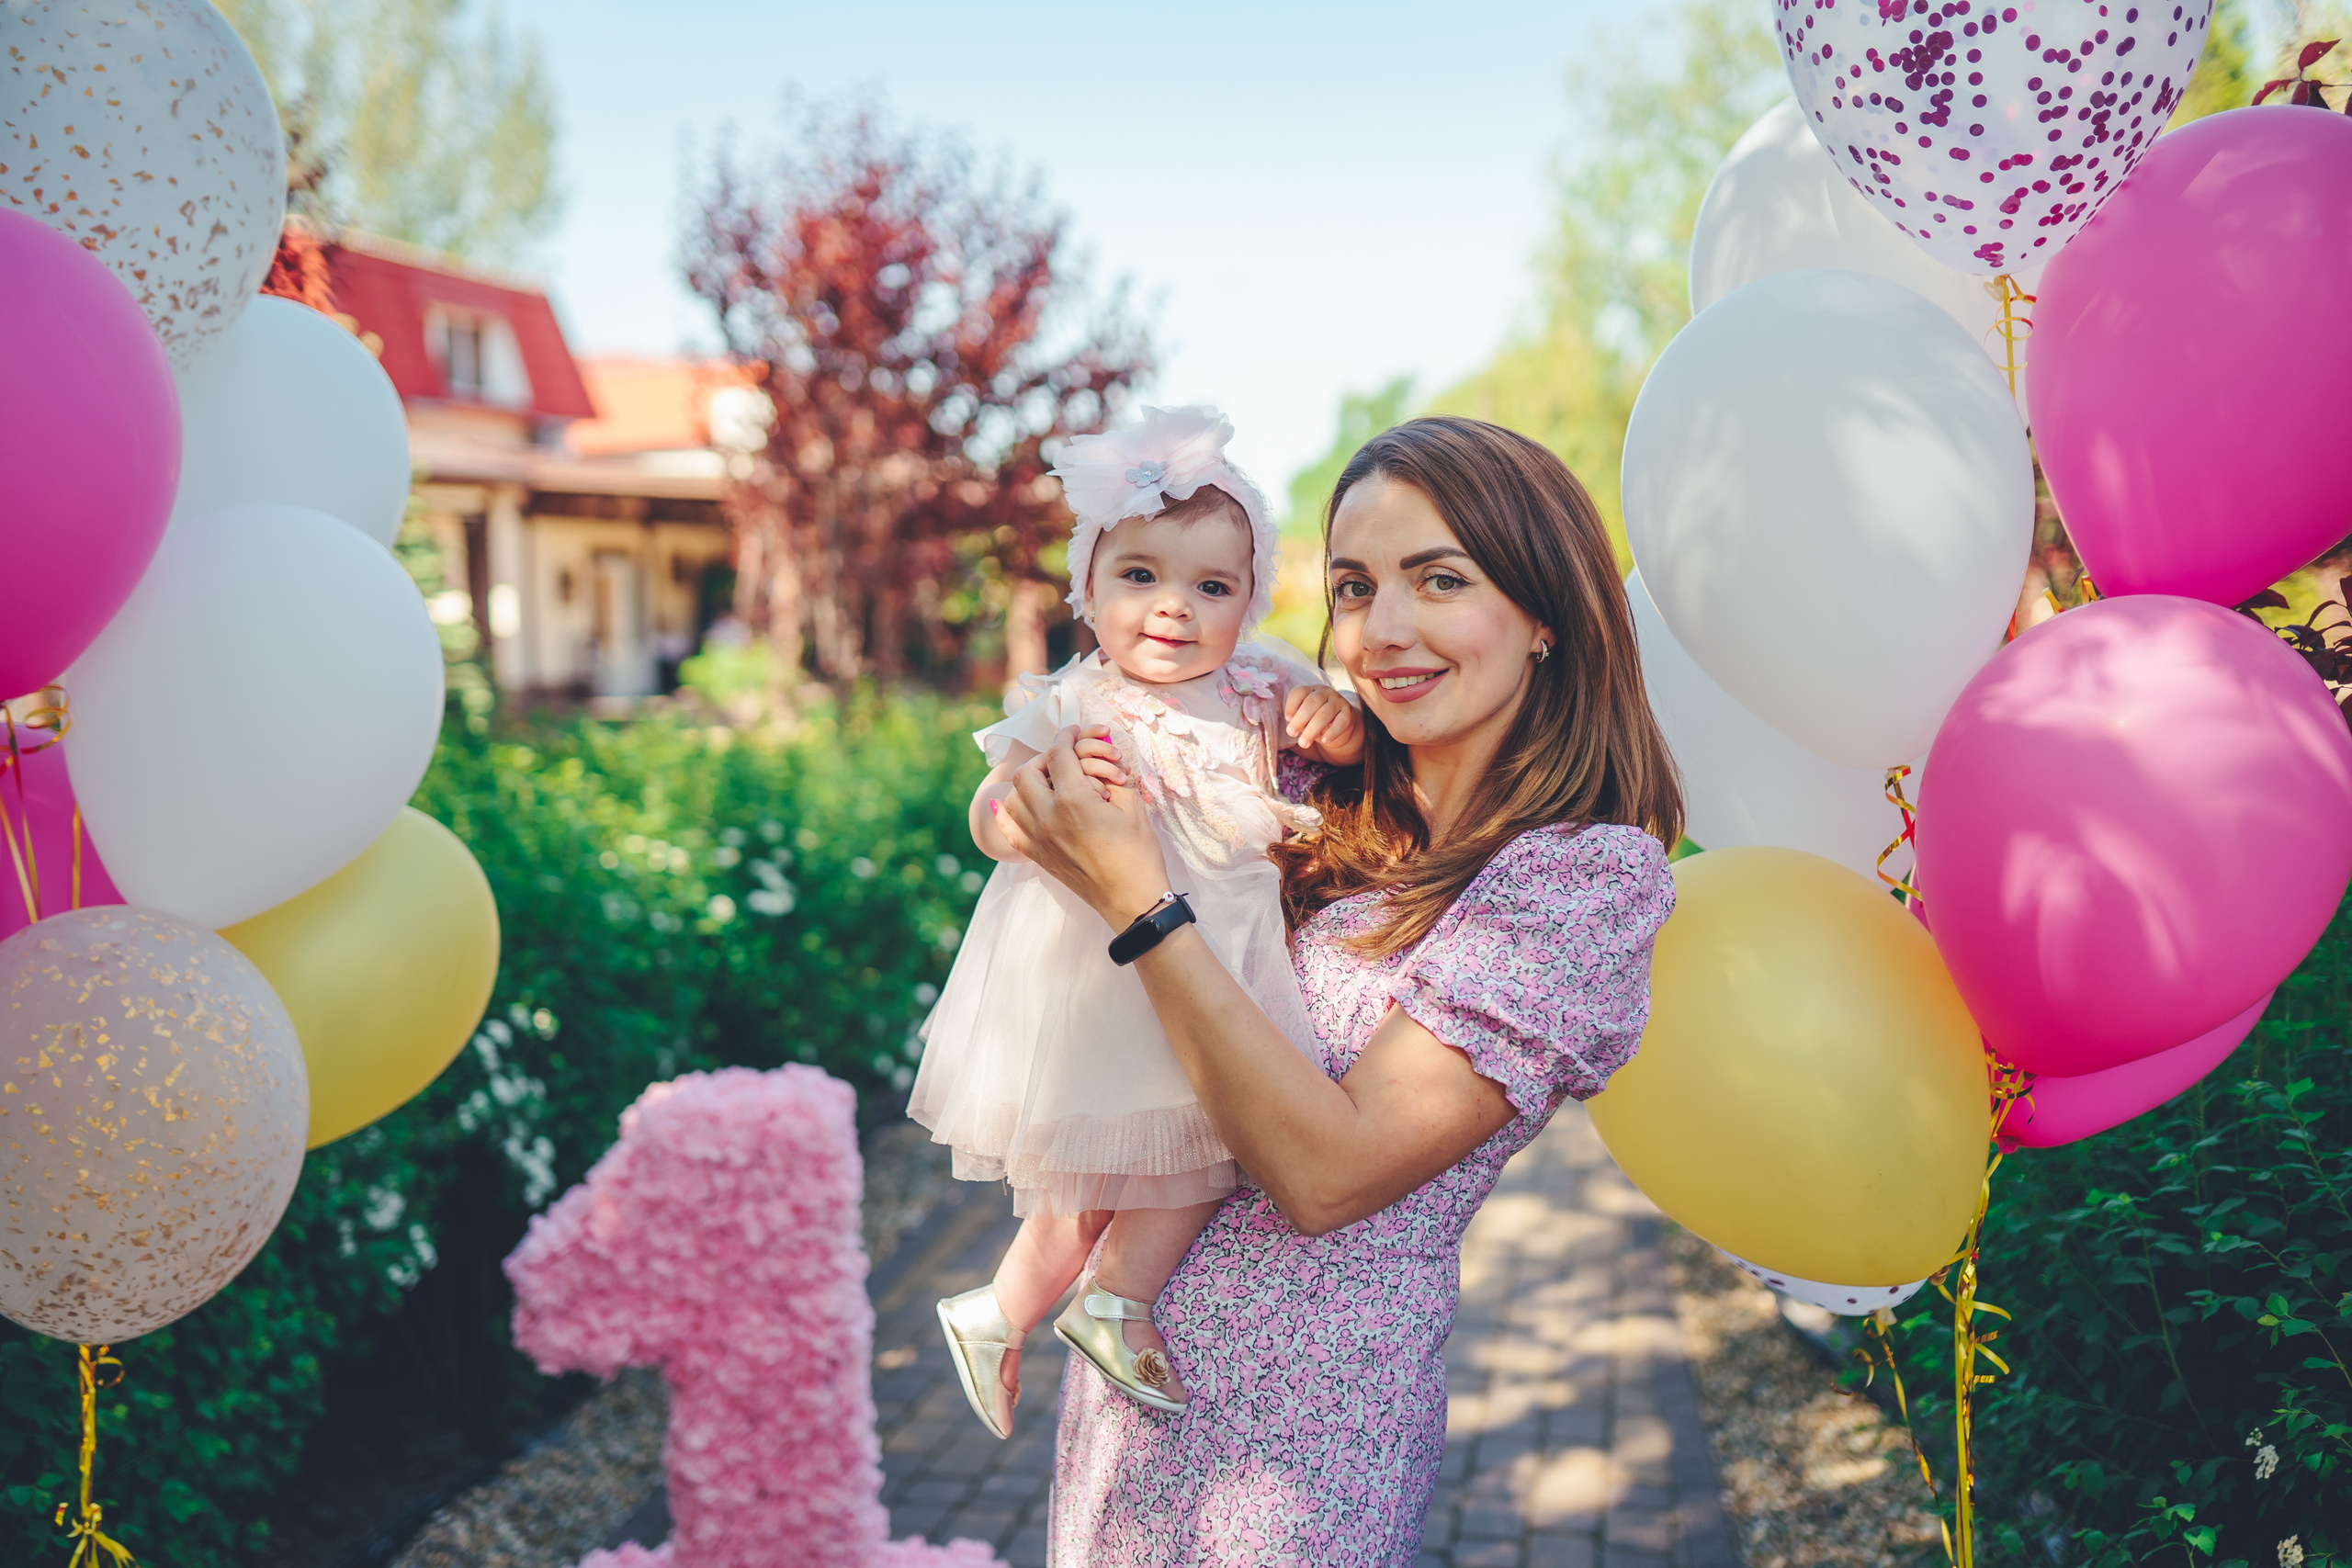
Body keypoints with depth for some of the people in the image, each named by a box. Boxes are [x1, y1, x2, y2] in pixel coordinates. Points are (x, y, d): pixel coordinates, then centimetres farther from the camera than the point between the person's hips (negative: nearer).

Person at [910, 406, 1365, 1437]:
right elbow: (990, 827, -9)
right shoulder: (1070, 710, -9)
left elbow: (1350, 748, 12)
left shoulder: (1257, 690, 2)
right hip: (1104, 975, -5)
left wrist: (1335, 719, -12)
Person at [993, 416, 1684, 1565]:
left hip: (1297, 1419, -6)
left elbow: (1329, 1171, -23)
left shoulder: (1591, 872, -17)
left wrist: (1135, 897, -24)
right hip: (1128, 1334, 6)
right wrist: (1050, 799, -14)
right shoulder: (1328, 803, 0)